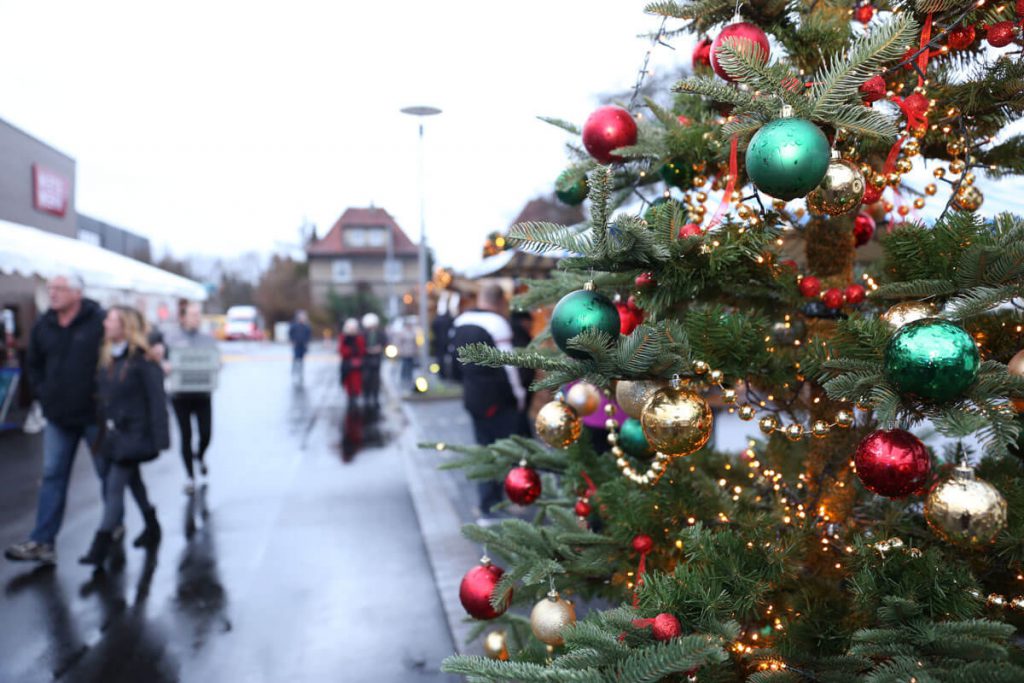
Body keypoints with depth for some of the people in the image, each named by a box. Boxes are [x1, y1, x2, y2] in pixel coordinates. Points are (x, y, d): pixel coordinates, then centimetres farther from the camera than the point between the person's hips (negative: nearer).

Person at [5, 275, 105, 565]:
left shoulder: (100, 322, -12)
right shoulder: (43, 326, 5)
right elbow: (33, 365, 19)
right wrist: (44, 394, 8)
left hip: (94, 415, -5)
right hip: (58, 417, 5)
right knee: (53, 478, 6)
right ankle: (42, 542, 8)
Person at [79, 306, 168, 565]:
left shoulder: (143, 360, -14)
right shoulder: (107, 357, 9)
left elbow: (157, 400, -16)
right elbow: (102, 395, 14)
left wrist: (159, 437, -19)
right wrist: (102, 426, 11)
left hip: (133, 434, -8)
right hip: (112, 434, 8)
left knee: (115, 487, -8)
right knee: (132, 481, 19)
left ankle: (101, 545, -4)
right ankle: (152, 527, 35)